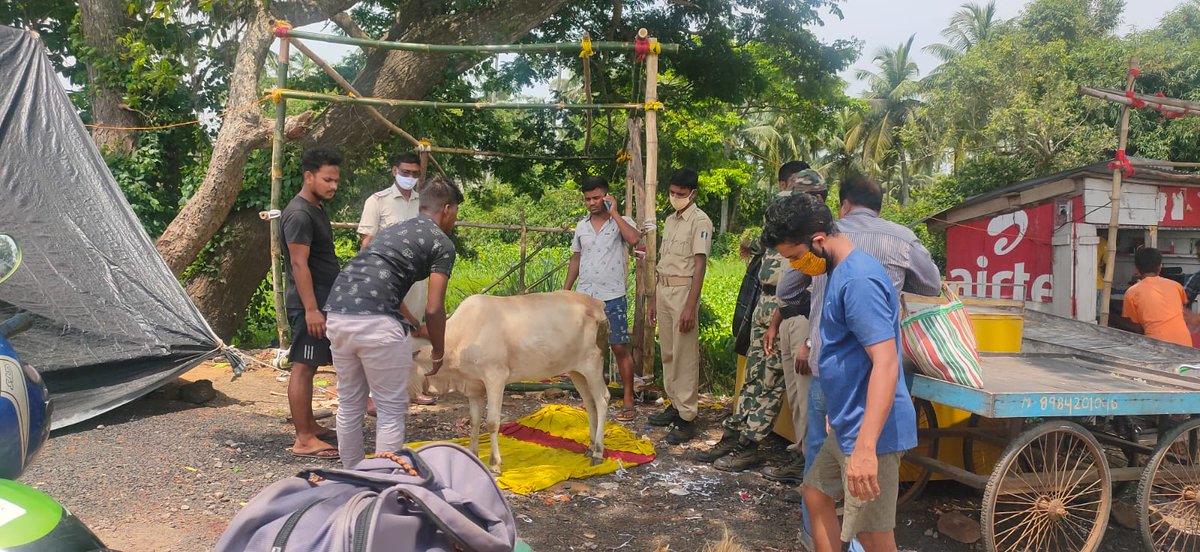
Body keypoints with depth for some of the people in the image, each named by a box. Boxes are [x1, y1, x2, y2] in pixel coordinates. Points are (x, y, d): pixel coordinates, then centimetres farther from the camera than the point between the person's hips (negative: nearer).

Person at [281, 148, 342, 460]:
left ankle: (310, 426, 25)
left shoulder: (317, 210, 15)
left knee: (309, 366, 15)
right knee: (303, 367, -6)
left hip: (321, 302, 10)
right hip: (308, 305, -10)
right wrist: (311, 309, -24)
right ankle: (303, 440, -2)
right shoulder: (299, 214, -16)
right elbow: (299, 264, -21)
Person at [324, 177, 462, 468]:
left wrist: (413, 325, 45)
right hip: (376, 322, -7)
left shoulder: (391, 231, 28)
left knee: (350, 405, 19)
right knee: (392, 410, 7)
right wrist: (438, 352, 15)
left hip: (337, 313, 8)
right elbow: (433, 309, -1)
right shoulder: (442, 244, 6)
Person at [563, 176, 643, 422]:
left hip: (613, 298, -4)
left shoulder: (621, 222, -3)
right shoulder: (581, 226, 10)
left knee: (620, 349, -1)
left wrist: (614, 212, -19)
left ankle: (628, 402, 6)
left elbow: (634, 239, -26)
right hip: (585, 298, 4)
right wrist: (565, 292, 13)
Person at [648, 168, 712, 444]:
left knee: (685, 356, -6)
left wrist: (690, 306, -21)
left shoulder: (700, 221, -9)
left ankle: (687, 418, -2)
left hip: (683, 290, -8)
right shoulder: (669, 220, 16)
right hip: (664, 290, 8)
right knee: (668, 353, 14)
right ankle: (675, 405, 26)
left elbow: (699, 265, -15)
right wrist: (656, 299, 18)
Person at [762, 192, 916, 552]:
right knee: (816, 496, 21)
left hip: (870, 431, -11)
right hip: (846, 424, 11)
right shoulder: (841, 271, 10)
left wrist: (866, 446, -34)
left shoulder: (859, 279, -21)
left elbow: (885, 363, -28)